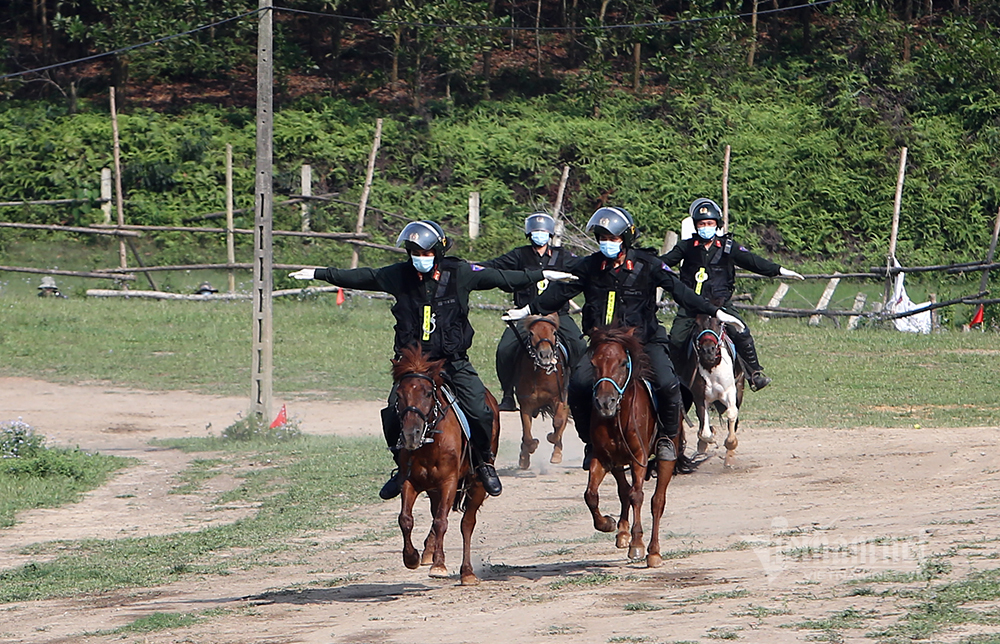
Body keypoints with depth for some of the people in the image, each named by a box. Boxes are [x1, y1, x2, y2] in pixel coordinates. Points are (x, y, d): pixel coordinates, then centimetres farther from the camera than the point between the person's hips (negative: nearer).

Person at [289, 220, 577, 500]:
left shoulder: (459, 273, -4)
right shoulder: (400, 275, -1)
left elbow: (501, 278, 2)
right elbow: (361, 278, 6)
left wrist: (542, 275, 1)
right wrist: (318, 274, 6)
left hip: (454, 360, -1)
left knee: (480, 412, -15)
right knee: (392, 415, -13)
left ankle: (484, 462, 11)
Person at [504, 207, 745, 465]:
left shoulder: (646, 264, -4)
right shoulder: (590, 266, 3)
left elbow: (680, 291, -4)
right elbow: (561, 292, 11)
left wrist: (715, 312, -9)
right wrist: (528, 310, 10)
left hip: (643, 339, -2)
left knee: (667, 385, -24)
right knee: (578, 385, -20)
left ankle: (666, 437, 3)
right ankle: (592, 442, 2)